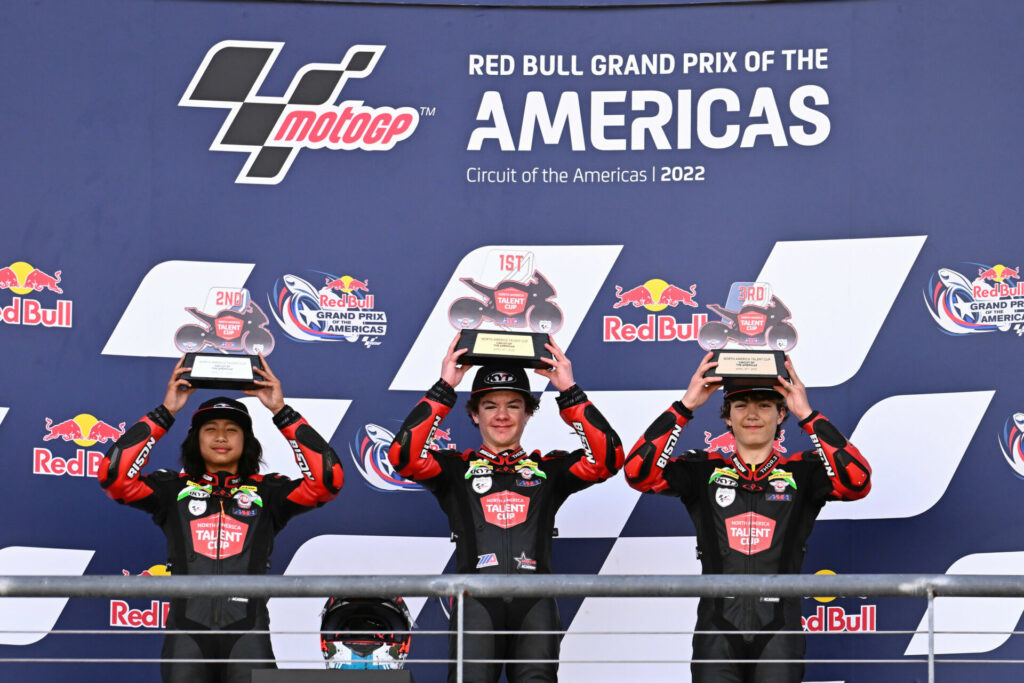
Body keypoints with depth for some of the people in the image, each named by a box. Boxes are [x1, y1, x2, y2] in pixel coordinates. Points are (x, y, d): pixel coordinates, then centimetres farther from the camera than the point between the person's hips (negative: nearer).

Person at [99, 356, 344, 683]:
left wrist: (281, 411, 3)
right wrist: (165, 413, 5)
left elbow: (328, 479, 2)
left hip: (246, 628, -1)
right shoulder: (174, 488, 15)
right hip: (187, 628, 1)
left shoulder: (266, 491, 13)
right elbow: (114, 474, 4)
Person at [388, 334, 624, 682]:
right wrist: (443, 388, 2)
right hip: (476, 596, -1)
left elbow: (608, 458, 7)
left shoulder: (548, 469, 20)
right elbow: (404, 455, 1)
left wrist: (569, 391, 6)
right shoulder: (456, 468, 17)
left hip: (534, 600, 1)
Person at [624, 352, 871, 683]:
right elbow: (638, 472, -4)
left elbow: (857, 481, -11)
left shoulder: (800, 472, 6)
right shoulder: (705, 470, 8)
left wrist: (807, 415, -13)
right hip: (717, 628, 0)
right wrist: (684, 406, -7)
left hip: (777, 631, 0)